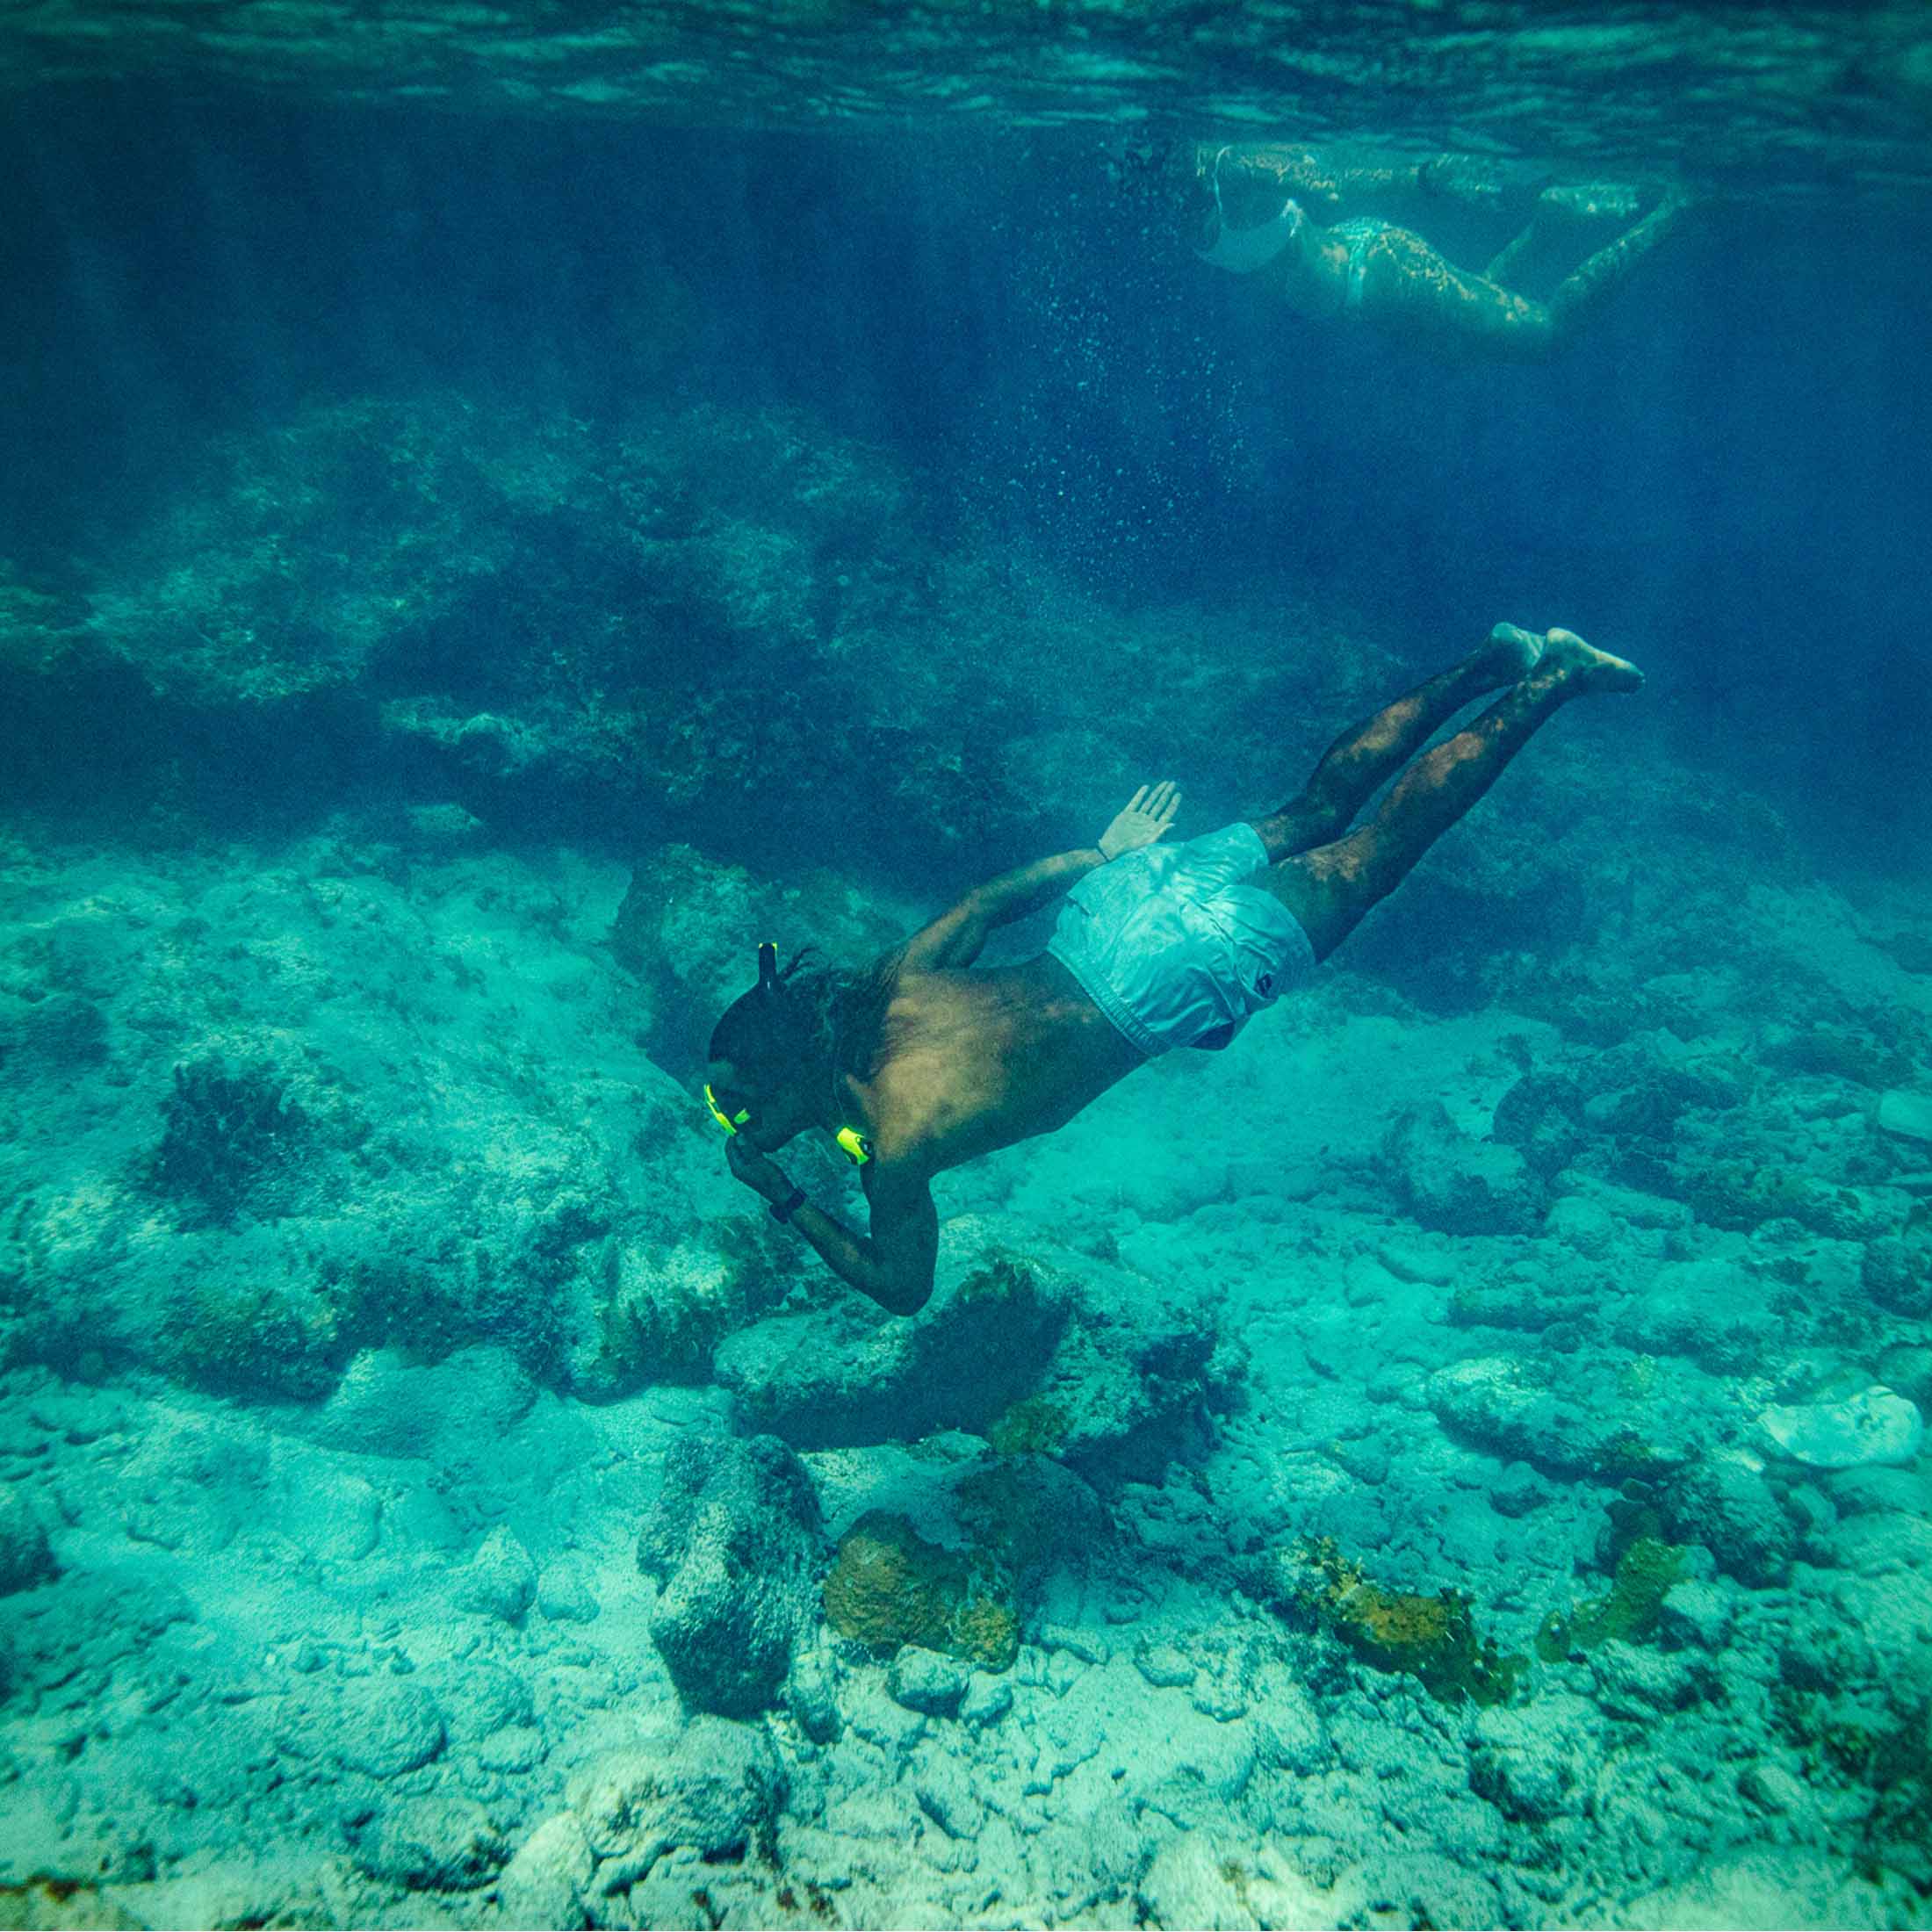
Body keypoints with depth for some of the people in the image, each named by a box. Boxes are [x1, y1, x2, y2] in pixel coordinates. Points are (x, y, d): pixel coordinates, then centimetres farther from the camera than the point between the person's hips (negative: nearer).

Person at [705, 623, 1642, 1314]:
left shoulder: (892, 1141, -17)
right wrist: (1105, 856, 23)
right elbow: (992, 897, 13)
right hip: (1130, 896, 7)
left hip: (1181, 974, -6)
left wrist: (785, 1200, -1)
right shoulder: (895, 983, 2)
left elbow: (902, 1288, -3)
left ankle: (1550, 681, 12)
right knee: (1314, 813, 22)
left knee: (1376, 856, 6)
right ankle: (1492, 661, 24)